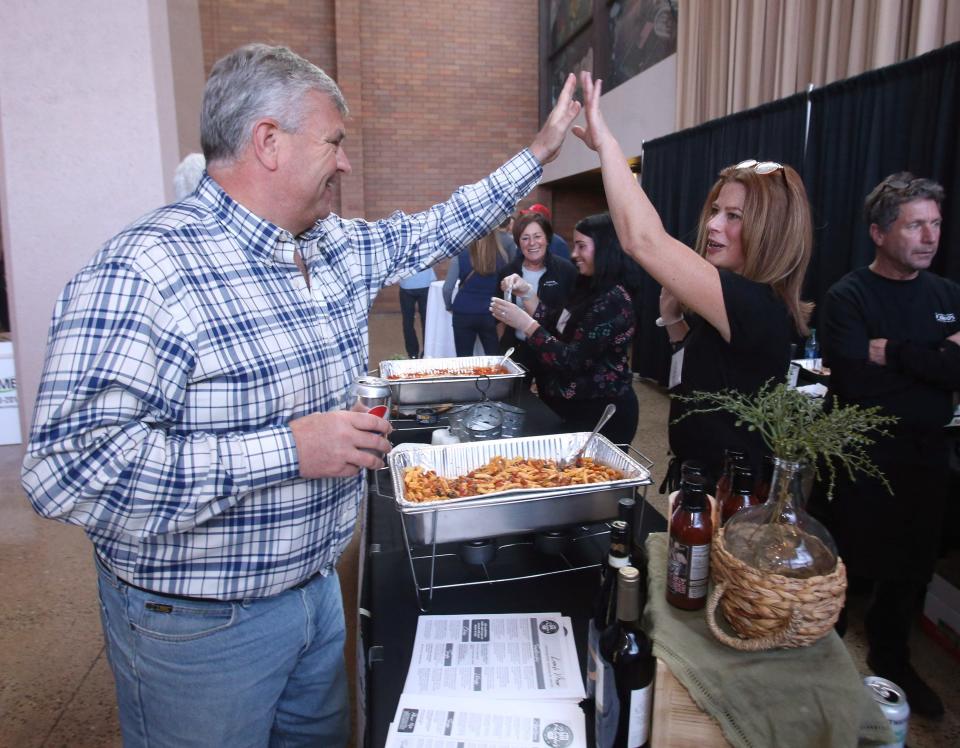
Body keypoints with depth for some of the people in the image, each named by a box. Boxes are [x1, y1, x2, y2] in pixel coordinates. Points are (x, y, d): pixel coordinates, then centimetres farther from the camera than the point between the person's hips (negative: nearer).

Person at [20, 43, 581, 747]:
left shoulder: (339, 247, 1)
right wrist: (287, 448, -32)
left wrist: (539, 151, 18)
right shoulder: (144, 271, -25)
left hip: (317, 583, 8)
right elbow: (70, 465, -30)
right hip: (197, 625, -7)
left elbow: (430, 231, 16)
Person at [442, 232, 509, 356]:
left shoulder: (460, 256, -10)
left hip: (463, 313, -1)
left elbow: (447, 288, -6)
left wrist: (449, 306, 12)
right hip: (491, 314, 2)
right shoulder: (502, 256, -4)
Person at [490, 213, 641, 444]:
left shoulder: (612, 300, -22)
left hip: (600, 413, -9)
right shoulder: (589, 289, 8)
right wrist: (526, 293, 1)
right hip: (574, 406, 9)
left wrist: (524, 323, -25)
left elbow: (572, 361, -26)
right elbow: (552, 326, 13)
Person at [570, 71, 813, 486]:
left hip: (728, 497, -9)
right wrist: (674, 320, -2)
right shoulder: (738, 305, 3)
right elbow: (705, 359, 17)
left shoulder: (756, 306, -26)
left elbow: (644, 240, -33)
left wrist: (604, 141, -25)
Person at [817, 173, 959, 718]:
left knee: (913, 569, 19)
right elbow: (855, 381, -24)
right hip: (861, 458, -5)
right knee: (848, 570, 7)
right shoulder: (849, 297, -10)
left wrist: (895, 352, -19)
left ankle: (891, 660, 41)